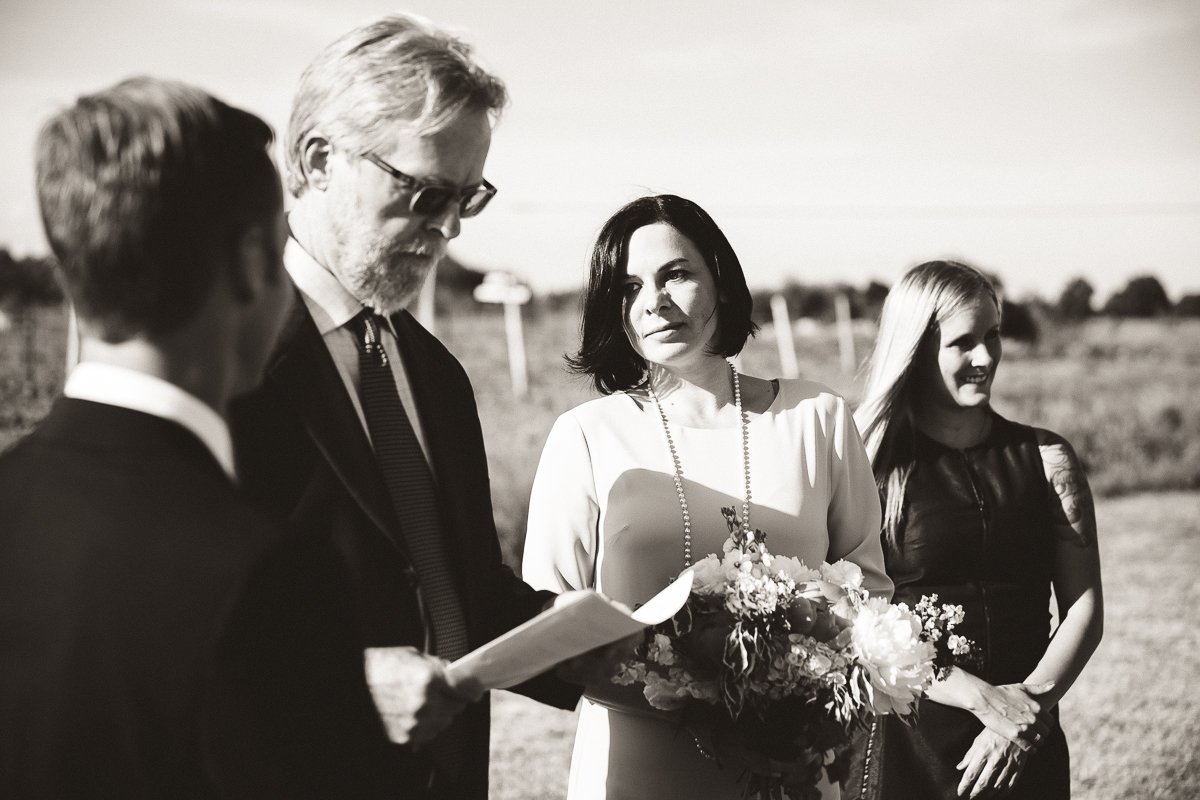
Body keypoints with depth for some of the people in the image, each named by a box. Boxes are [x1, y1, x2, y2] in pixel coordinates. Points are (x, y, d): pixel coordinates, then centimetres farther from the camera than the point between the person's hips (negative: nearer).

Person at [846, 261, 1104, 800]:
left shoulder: (1046, 458, 4)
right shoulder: (871, 467, -5)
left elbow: (1084, 609, 1)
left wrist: (1032, 700, -14)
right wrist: (981, 696, -17)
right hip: (907, 747, -2)